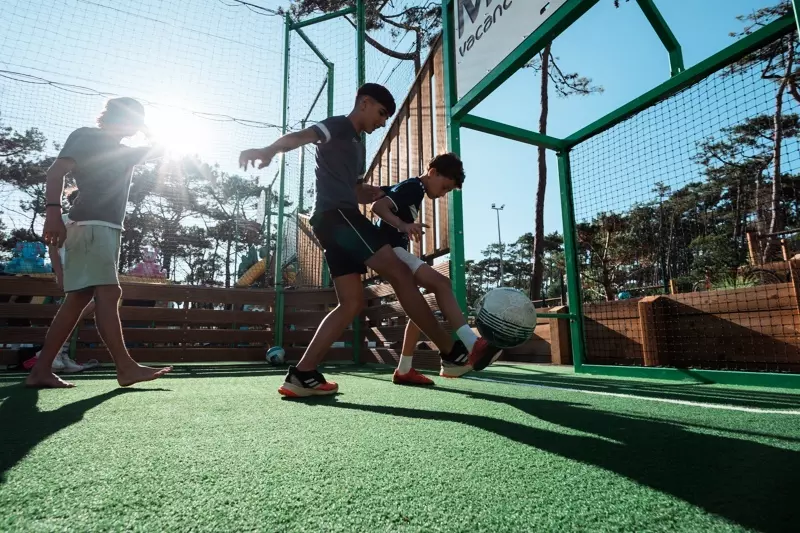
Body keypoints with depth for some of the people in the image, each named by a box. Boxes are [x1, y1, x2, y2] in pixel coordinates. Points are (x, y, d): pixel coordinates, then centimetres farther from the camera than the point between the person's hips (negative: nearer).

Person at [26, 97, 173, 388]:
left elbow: (160, 148, 38)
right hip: (90, 226, -9)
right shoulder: (86, 136, 3)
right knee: (108, 293, -17)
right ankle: (126, 367, -21)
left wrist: (148, 131, 22)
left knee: (79, 298, 4)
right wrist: (53, 210, -25)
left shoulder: (123, 152, 27)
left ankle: (41, 370, 6)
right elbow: (56, 170, -10)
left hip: (107, 229, 9)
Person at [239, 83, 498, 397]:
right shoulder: (339, 126, 4)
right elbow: (300, 136, -16)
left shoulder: (357, 145, 31)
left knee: (352, 303, 2)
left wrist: (382, 193, 14)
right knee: (399, 273, -14)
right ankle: (452, 350, -9)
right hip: (337, 215, -10)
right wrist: (269, 150, -37)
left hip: (339, 220, 10)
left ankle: (302, 375, -1)